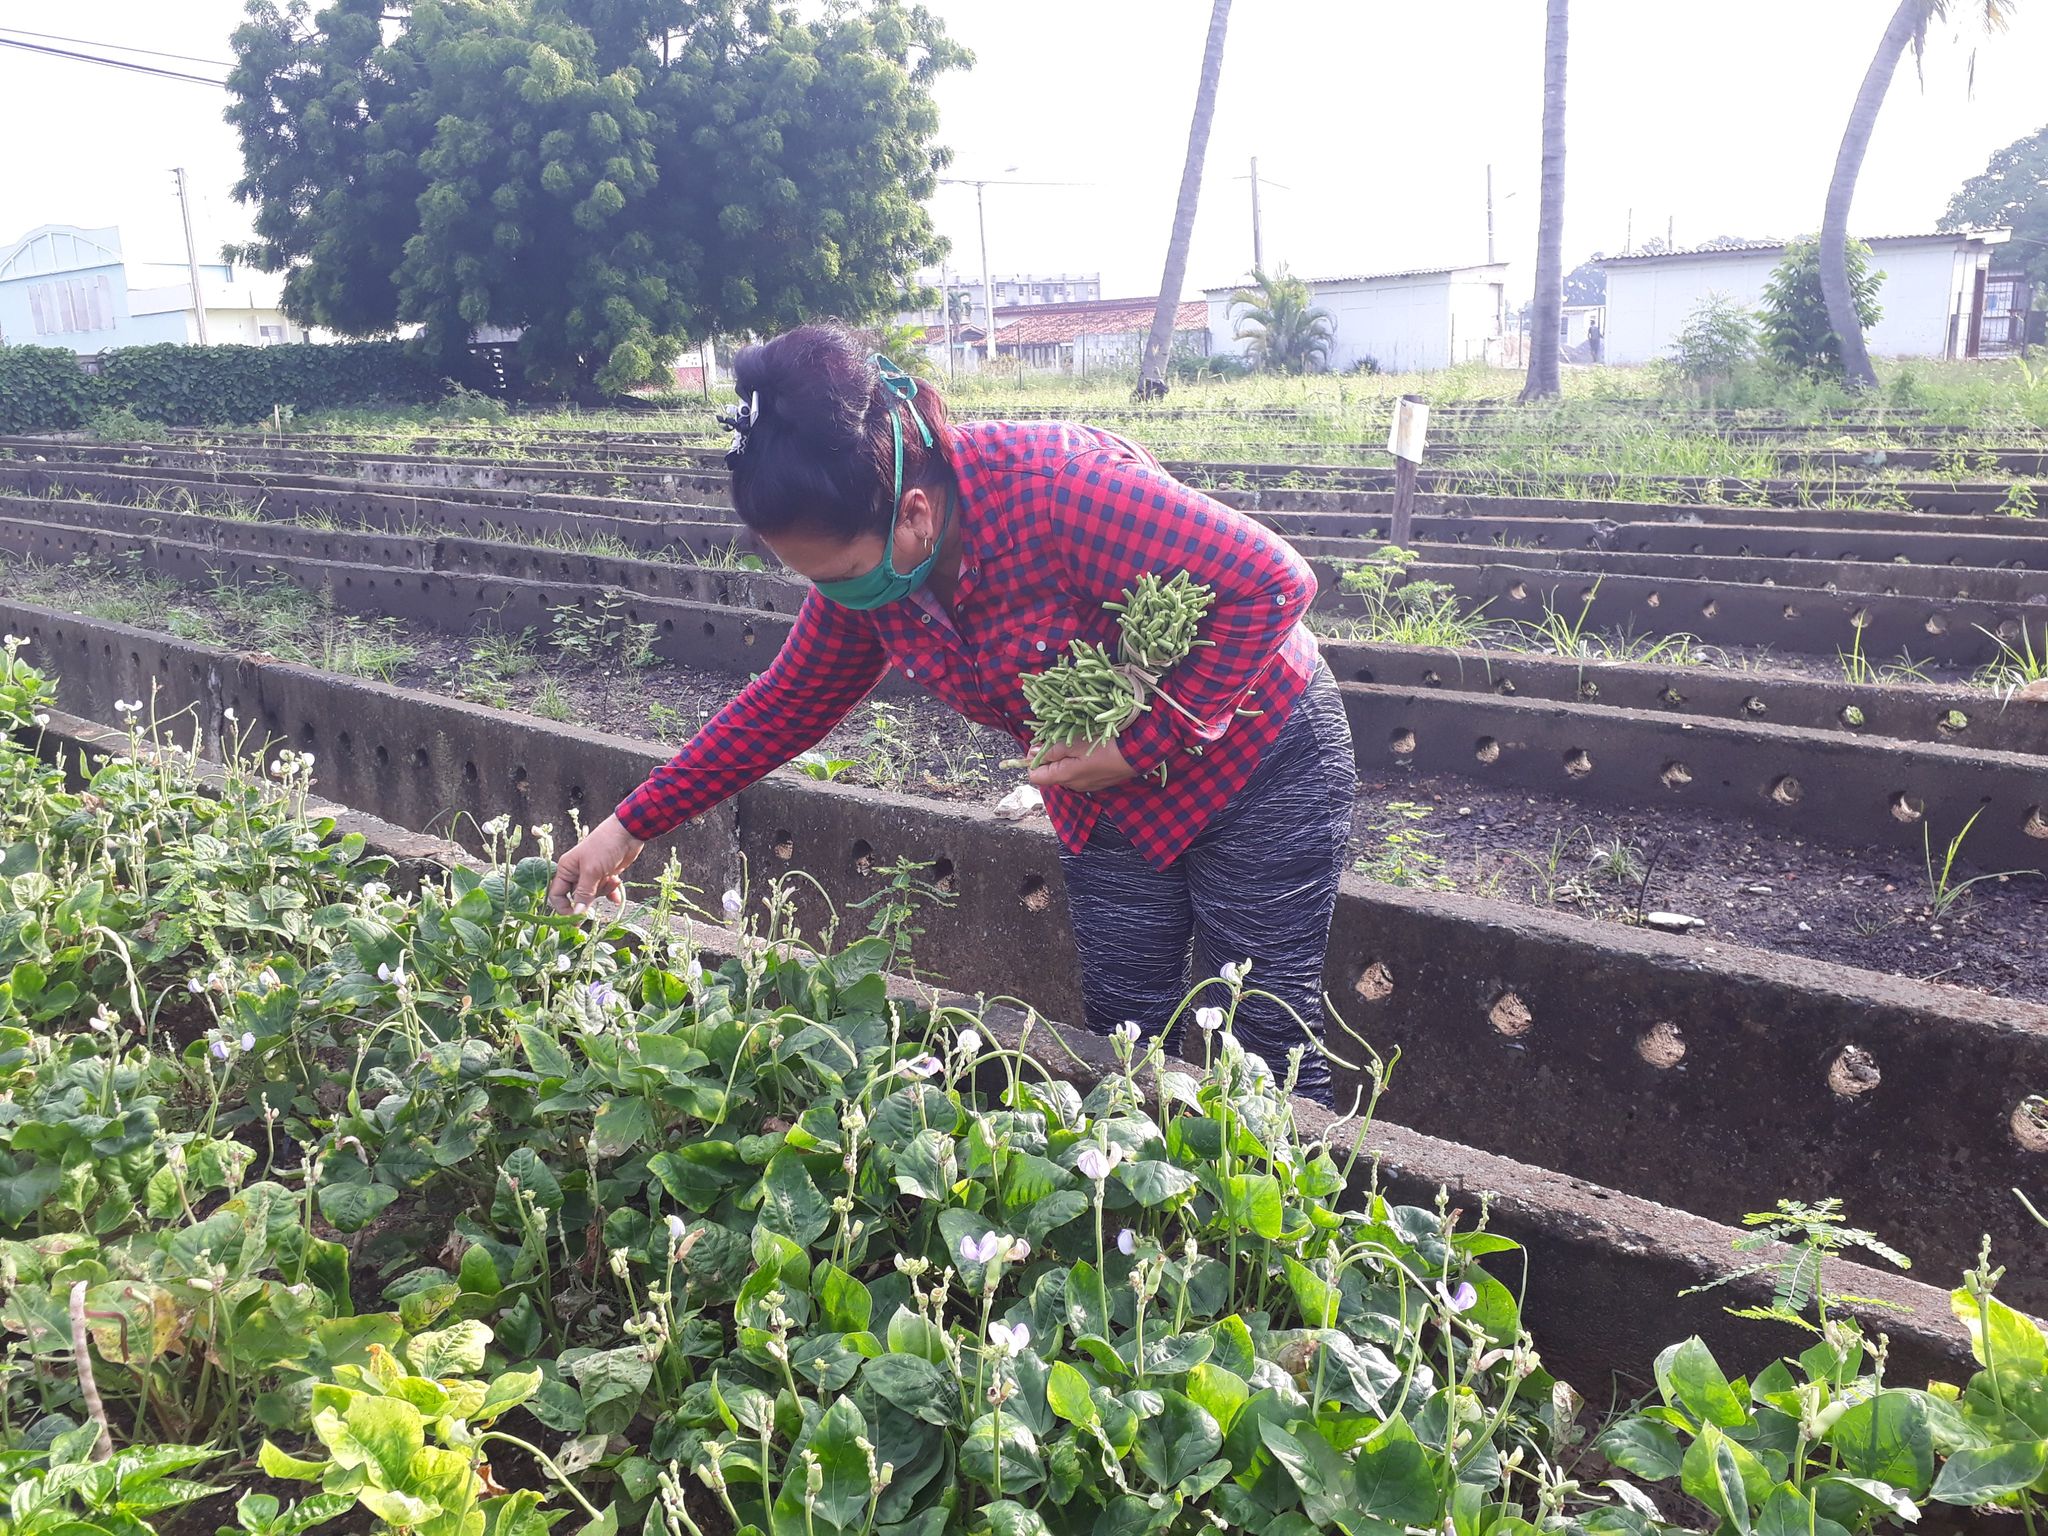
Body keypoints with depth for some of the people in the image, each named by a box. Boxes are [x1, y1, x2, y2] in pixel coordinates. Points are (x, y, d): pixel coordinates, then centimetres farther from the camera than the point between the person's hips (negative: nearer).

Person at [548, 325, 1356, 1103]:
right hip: (1106, 803, 6)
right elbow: (782, 708, 3)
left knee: (1265, 1063, 3)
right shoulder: (864, 567, -10)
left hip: (1253, 763, -6)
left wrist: (1142, 746, -27)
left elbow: (1272, 581, -29)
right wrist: (631, 826, 1)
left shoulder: (1059, 488, -33)